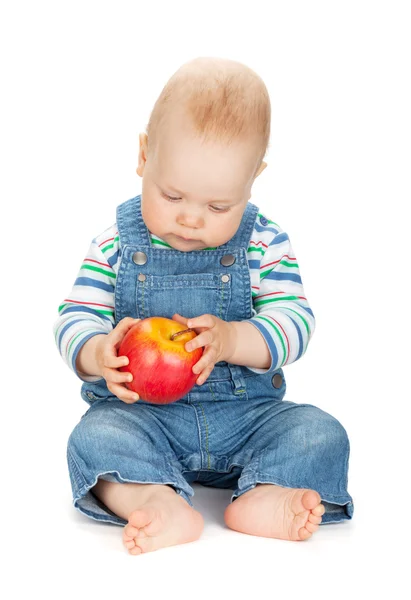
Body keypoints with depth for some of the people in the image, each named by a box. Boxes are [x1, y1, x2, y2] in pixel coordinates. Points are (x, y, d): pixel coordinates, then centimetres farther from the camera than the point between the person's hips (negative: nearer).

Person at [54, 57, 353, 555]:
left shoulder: (263, 244, 1)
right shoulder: (116, 245, 1)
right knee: (94, 437, -30)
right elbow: (74, 321, 0)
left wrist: (230, 339, -25)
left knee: (321, 435, -21)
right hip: (140, 411, -1)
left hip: (247, 413, 1)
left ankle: (264, 498, -41)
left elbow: (295, 322, -5)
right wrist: (98, 354, -25)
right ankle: (164, 504, -50)